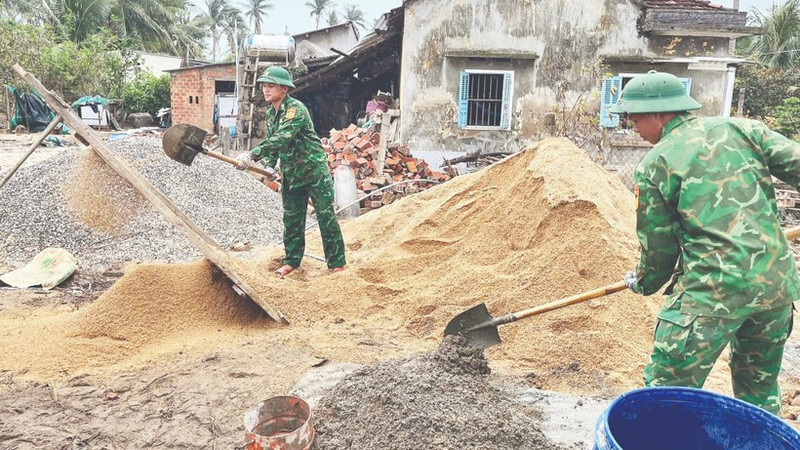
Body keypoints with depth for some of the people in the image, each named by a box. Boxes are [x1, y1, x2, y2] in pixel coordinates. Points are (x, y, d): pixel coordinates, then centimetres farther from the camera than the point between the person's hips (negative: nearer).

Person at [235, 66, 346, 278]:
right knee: (291, 219, 12)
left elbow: (281, 139, -33)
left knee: (326, 216, -3)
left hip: (314, 169, -8)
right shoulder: (270, 113, 7)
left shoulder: (296, 109, -20)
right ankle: (292, 260, 25)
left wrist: (252, 155, -39)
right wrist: (269, 166, -3)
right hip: (290, 173, 8)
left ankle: (337, 263, 6)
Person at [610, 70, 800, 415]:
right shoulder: (741, 129, 8)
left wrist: (641, 283, 19)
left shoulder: (653, 166, -4)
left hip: (712, 292, -6)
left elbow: (659, 248, 1)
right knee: (761, 392, 25)